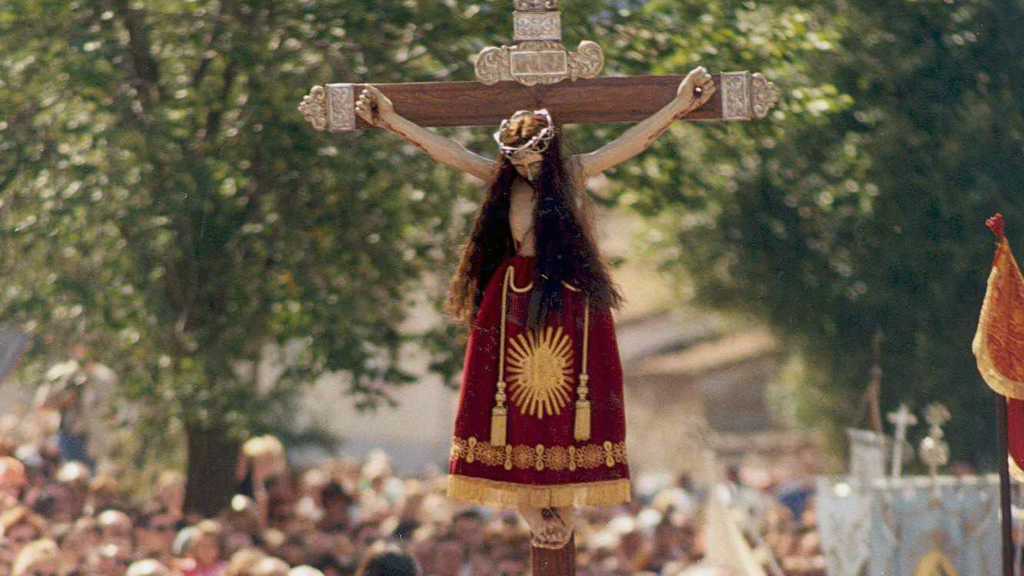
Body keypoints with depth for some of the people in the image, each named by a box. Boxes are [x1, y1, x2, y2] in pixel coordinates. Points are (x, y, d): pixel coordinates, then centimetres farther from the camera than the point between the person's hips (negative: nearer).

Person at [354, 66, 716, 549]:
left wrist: (678, 106, -3)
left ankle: (568, 505, -1)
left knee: (568, 398, -3)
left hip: (568, 299, -1)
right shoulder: (501, 178, 4)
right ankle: (531, 510, -1)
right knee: (515, 401, -5)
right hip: (515, 302, 1)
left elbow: (633, 142, 1)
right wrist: (392, 121, 0)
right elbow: (443, 149, 3)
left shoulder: (574, 174, 2)